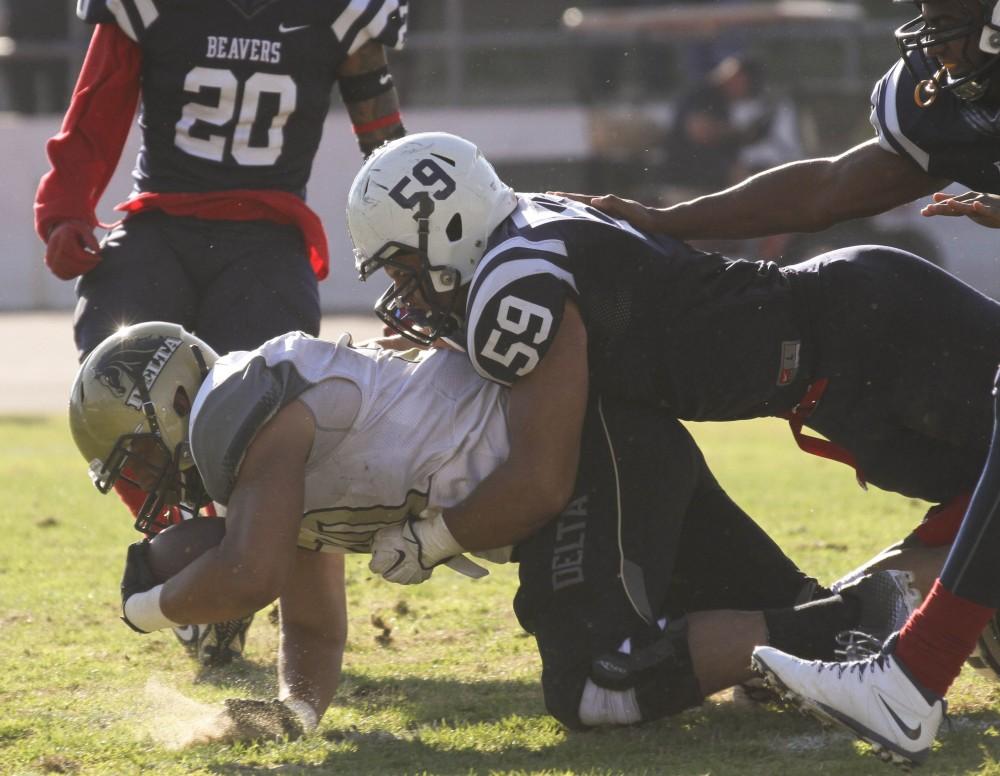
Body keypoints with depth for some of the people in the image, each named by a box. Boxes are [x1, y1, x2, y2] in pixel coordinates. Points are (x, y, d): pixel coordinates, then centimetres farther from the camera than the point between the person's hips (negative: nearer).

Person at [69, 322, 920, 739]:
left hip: (587, 446, -10)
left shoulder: (243, 414, -8)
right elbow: (316, 633, 26)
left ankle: (845, 628, -19)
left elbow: (248, 576, -19)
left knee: (595, 690, -18)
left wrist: (147, 603, 1)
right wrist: (295, 709, 3)